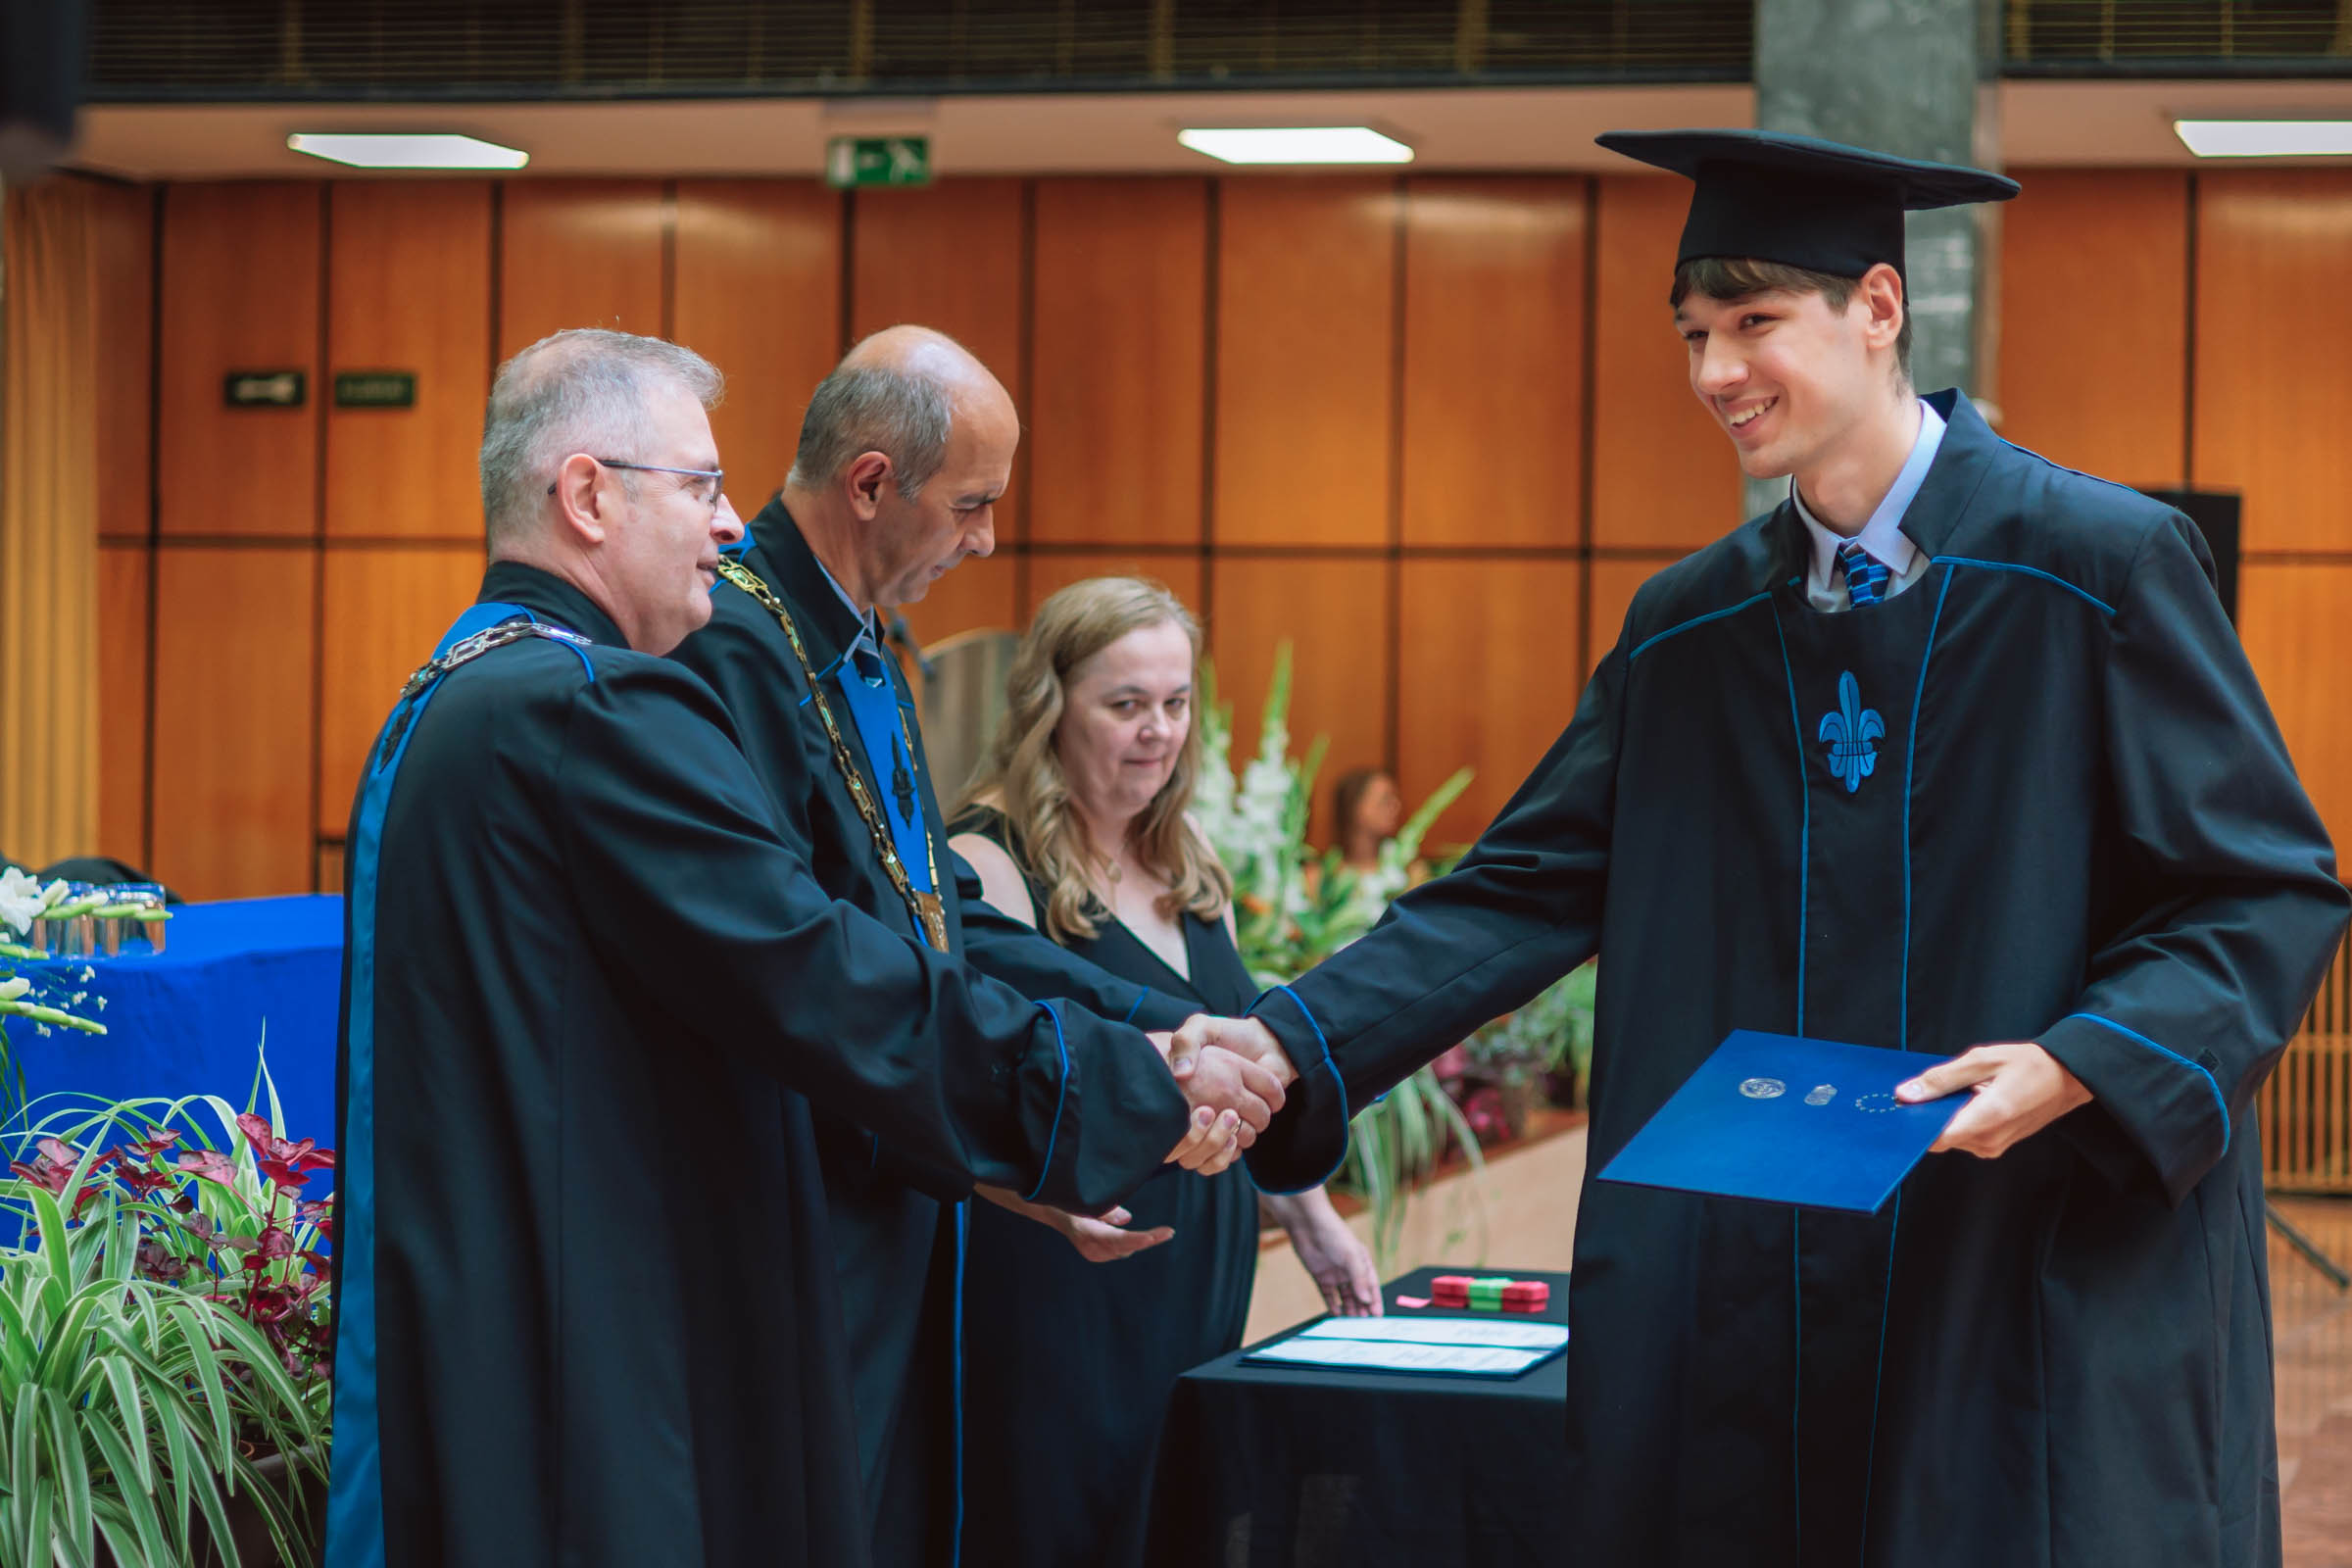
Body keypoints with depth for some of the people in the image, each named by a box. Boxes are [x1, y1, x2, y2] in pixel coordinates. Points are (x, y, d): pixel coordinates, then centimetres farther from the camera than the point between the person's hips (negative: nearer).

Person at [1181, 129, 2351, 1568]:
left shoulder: (2098, 567, -7)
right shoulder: (1689, 630, 9)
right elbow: (1528, 890, 5)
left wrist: (2076, 1063, -21)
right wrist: (1294, 1047, -9)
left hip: (2057, 1278, -4)